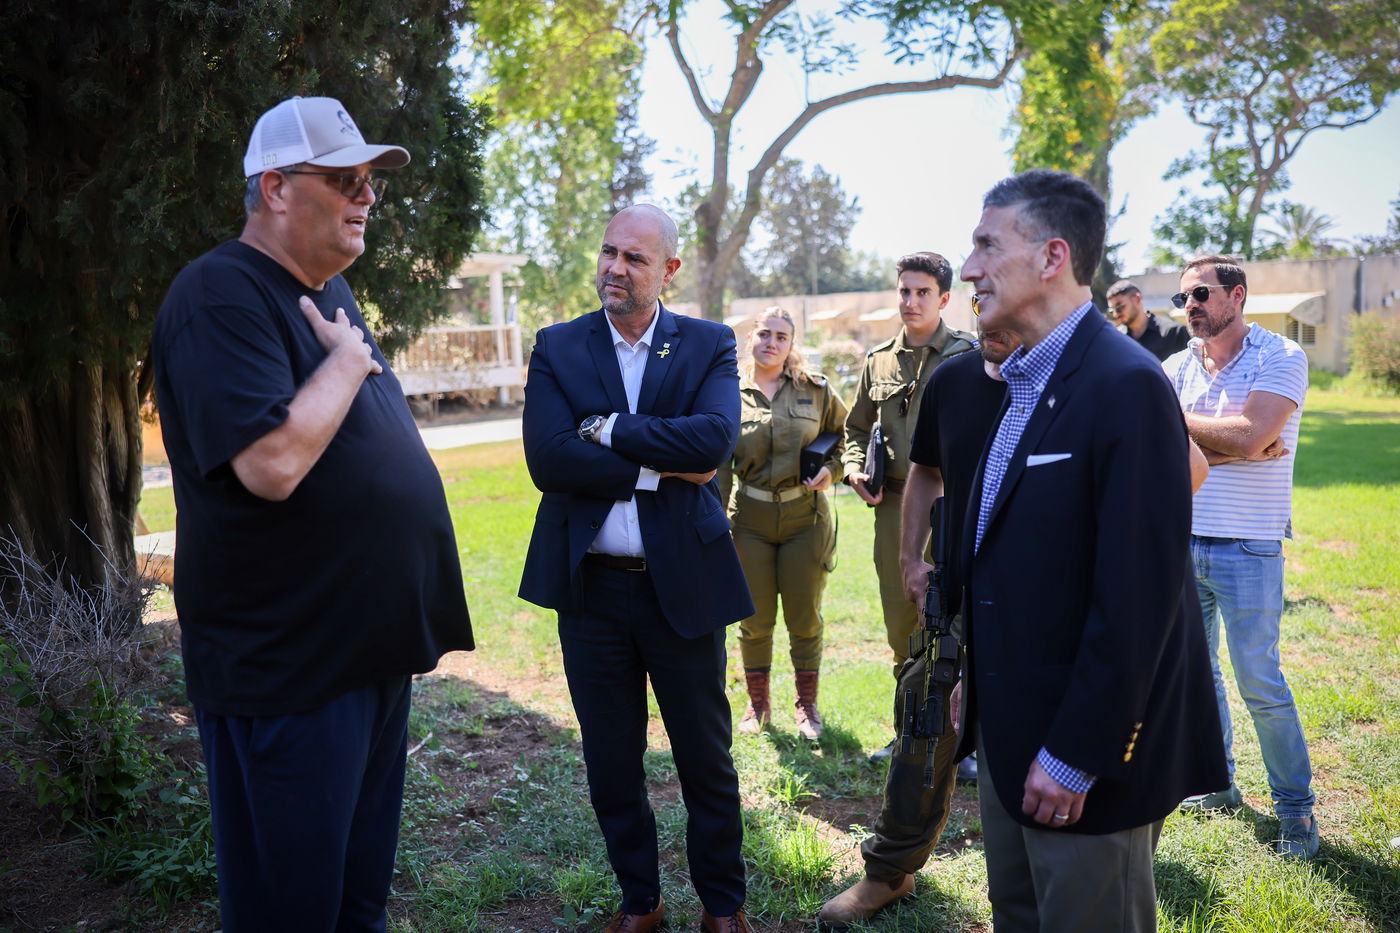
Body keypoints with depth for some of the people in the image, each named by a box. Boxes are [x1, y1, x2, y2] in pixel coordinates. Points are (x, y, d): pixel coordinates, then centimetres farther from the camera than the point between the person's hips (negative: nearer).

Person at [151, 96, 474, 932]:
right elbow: (272, 462, -28)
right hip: (288, 669, -9)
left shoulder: (329, 291, 13)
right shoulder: (222, 297, -16)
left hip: (374, 648, 9)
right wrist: (348, 358, -15)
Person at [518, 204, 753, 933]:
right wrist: (661, 469, -16)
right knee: (610, 763, 15)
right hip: (590, 585, 1)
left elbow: (715, 438, -19)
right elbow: (548, 459, -14)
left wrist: (608, 428, -17)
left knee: (706, 760, 12)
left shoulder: (709, 345, 0)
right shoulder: (557, 348, 1)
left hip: (684, 581, -1)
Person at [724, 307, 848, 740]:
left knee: (805, 618, 8)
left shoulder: (816, 391, 1)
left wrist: (831, 468, -5)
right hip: (750, 518, 0)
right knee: (755, 618, 7)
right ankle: (758, 703, 26)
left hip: (805, 516, 0)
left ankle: (806, 705, 25)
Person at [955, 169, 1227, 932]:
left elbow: (1138, 592, -24)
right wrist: (973, 677, 12)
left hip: (1083, 752, -8)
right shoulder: (1020, 382, 8)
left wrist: (1075, 755, -20)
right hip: (1007, 728, 8)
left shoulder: (1126, 386, -20)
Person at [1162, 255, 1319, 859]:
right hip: (1182, 539, 6)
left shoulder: (1281, 358, -8)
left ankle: (1296, 809, 16)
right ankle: (1218, 784, 32)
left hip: (1248, 546, -5)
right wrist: (1231, 446, -15)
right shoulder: (1179, 366, 6)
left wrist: (1179, 419, -10)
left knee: (1260, 684, -1)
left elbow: (1247, 436, -23)